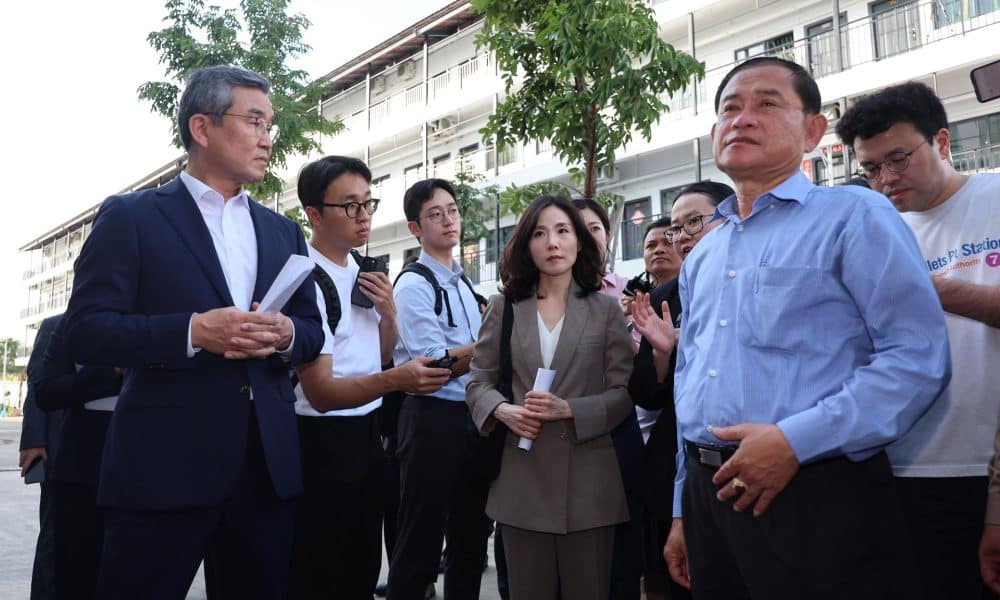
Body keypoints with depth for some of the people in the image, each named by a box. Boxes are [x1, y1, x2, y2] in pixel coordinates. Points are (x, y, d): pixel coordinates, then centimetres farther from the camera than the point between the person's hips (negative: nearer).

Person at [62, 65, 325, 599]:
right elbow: (85, 330, -7)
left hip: (268, 464, 5)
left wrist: (284, 334, -8)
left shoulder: (283, 232, 15)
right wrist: (194, 331, -20)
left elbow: (314, 332, 15)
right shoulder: (130, 216, 0)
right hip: (164, 464, -4)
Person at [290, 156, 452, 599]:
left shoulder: (362, 272, 6)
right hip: (322, 440, -8)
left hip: (368, 431, 8)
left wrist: (388, 313, -4)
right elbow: (319, 392, -24)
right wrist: (397, 380, -38)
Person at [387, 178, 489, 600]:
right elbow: (433, 365, -18)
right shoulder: (414, 285, -11)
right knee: (420, 542, 2)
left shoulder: (463, 284, 15)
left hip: (472, 416, 8)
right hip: (433, 419, -8)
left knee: (471, 534, 17)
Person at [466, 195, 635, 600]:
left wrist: (569, 409, -17)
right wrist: (503, 410, -14)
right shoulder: (503, 307, 8)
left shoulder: (605, 309, 3)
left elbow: (624, 393, -2)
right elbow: (478, 381, 7)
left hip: (588, 478, -1)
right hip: (521, 478, 1)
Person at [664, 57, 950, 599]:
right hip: (710, 495, 6)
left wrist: (795, 440, -19)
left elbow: (919, 358, -13)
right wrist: (684, 509, 17)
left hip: (819, 498, -5)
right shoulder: (699, 258, 15)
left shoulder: (853, 215, -3)